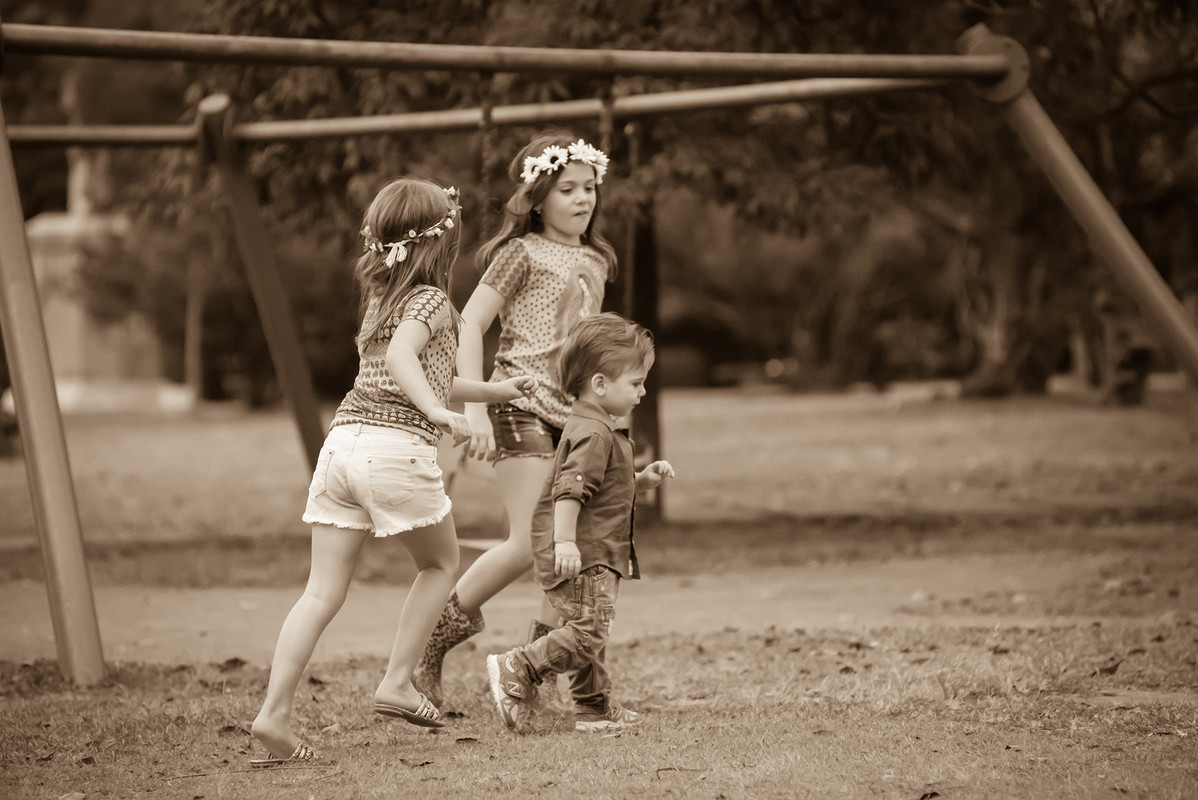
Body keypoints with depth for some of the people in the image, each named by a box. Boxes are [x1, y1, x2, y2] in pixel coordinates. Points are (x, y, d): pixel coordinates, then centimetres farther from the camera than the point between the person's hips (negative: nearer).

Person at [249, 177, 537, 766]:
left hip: (341, 441, 7)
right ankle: (397, 684, 13)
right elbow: (401, 356, -20)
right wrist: (439, 413, -27)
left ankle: (274, 713, -7)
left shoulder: (380, 299, 25)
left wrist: (495, 391, 41)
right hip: (396, 450, -7)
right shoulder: (430, 300, 1)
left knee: (323, 590, 3)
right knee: (440, 563, 18)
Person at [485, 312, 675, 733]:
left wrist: (643, 479, 16)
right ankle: (514, 670, -11)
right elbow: (569, 489, -26)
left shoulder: (601, 429, 18)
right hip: (580, 556, -11)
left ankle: (595, 709, 21)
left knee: (591, 632, 14)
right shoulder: (593, 433, -17)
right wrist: (565, 540, -32)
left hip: (596, 555, 11)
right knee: (587, 631, -14)